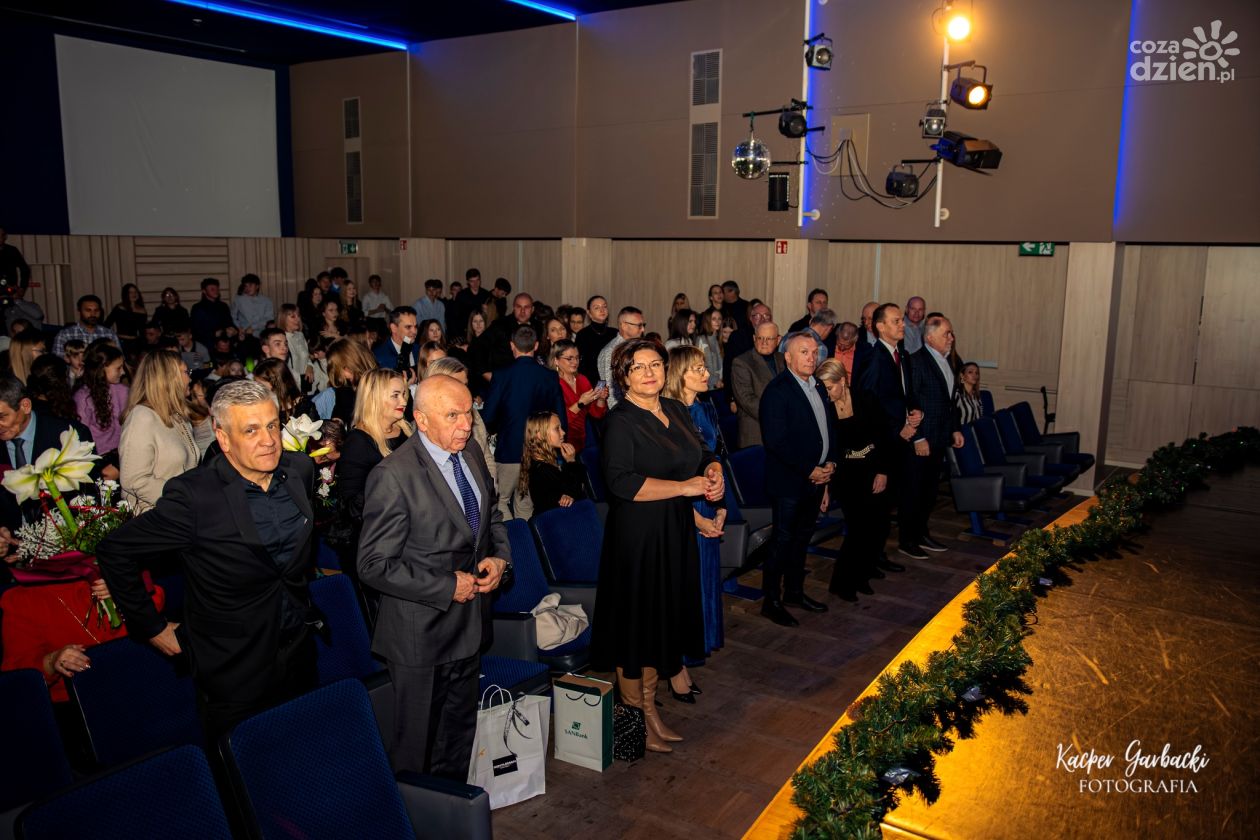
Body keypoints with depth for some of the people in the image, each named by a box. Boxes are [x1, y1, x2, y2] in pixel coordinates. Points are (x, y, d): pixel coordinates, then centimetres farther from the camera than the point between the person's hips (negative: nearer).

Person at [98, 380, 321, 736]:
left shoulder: (300, 469, -5)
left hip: (299, 652, 5)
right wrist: (151, 627, -8)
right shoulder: (194, 496, -22)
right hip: (234, 673, -5)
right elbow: (114, 551, -13)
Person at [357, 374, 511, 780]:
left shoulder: (471, 453, 0)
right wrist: (448, 588, -20)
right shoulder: (393, 475, -23)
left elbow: (491, 515, 15)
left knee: (460, 728, 25)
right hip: (420, 634, -7)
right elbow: (374, 565, -22)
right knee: (417, 741, 11)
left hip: (469, 624, 7)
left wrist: (500, 557, -4)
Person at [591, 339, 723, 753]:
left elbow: (703, 455, 20)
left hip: (676, 533, 7)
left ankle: (650, 709, 28)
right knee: (636, 622, 3)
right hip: (637, 536, -7)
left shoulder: (677, 410, 10)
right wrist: (686, 487, -21)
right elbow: (621, 481, -24)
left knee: (662, 620, 14)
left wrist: (714, 473, -4)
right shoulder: (620, 421, -12)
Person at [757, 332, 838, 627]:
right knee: (782, 541, 1)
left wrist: (830, 463, 0)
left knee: (802, 538, 19)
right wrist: (810, 470, -18)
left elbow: (830, 426, 16)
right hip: (789, 483, -8)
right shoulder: (777, 391, -16)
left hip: (817, 478, 8)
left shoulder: (818, 387, 10)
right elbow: (775, 441, -22)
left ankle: (794, 591, 33)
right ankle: (771, 601, 14)